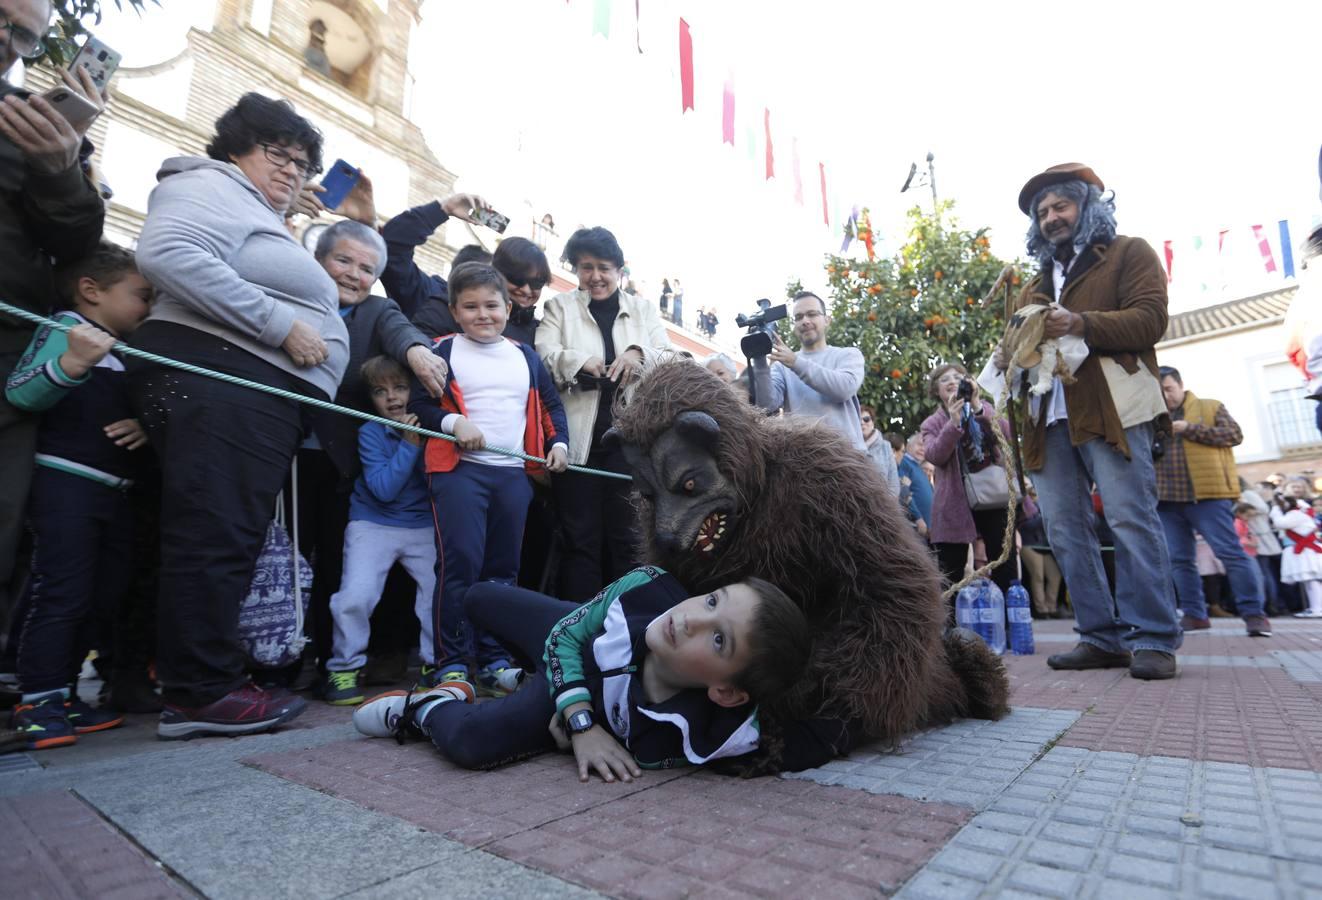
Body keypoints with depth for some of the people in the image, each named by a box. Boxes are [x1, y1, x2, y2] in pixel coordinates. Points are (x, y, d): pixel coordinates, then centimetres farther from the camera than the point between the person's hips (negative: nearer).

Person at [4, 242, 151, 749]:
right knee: (62, 594, -7)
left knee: (104, 597, 11)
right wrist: (71, 363, -38)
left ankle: (61, 695, 22)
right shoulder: (64, 331, -6)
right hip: (65, 483, -8)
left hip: (115, 491, 8)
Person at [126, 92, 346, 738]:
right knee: (215, 538, -10)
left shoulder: (264, 222, 31)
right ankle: (203, 693, -2)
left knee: (234, 540, 10)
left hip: (263, 400, 10)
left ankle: (200, 684, 18)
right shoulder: (211, 187, 2)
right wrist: (282, 325, -18)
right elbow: (166, 253, -19)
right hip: (217, 377, -10)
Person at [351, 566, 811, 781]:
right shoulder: (649, 587, -39)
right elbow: (565, 635, -21)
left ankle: (424, 709, 9)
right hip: (570, 644, 3)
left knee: (469, 743, -27)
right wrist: (581, 722, -29)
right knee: (479, 596, 25)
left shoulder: (691, 740, -43)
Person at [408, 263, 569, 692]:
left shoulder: (525, 356, 14)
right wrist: (452, 422, -19)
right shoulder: (443, 352, 2)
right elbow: (417, 404, -2)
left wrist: (558, 442, 5)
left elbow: (551, 404, 20)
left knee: (503, 568, 9)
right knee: (460, 563, -11)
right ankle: (450, 663, 3)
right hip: (458, 470, -4)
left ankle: (493, 660, 20)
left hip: (514, 474, 4)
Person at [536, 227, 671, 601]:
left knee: (627, 536, 6)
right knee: (580, 538, 4)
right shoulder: (559, 306, 11)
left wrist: (640, 354, -16)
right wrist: (579, 360, -23)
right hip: (578, 439, -1)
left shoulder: (643, 309, 16)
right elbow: (542, 356, -4)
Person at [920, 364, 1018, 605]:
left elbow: (1006, 434, -5)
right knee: (951, 571, 0)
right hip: (955, 503, -1)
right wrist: (953, 422, -21)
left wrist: (978, 408, -16)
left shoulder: (985, 409, 14)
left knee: (1005, 564, 2)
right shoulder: (932, 424, 8)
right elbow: (934, 456, -11)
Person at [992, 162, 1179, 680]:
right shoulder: (1035, 284, 28)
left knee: (1131, 519, -9)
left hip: (1110, 408, -5)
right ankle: (1101, 637, 8)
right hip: (1049, 415, 6)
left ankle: (1152, 638, -1)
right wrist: (1008, 356, 5)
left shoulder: (1128, 254, 12)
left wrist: (1081, 325, -18)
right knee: (1065, 530, 1)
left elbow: (1150, 319, -3)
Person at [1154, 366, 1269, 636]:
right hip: (1167, 499, 4)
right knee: (1178, 559, 4)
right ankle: (1194, 614, 11)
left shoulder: (1210, 407, 10)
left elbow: (1234, 434, -2)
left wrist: (1190, 428, -11)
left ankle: (1254, 613, 0)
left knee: (1230, 552, -7)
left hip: (1206, 494, -4)